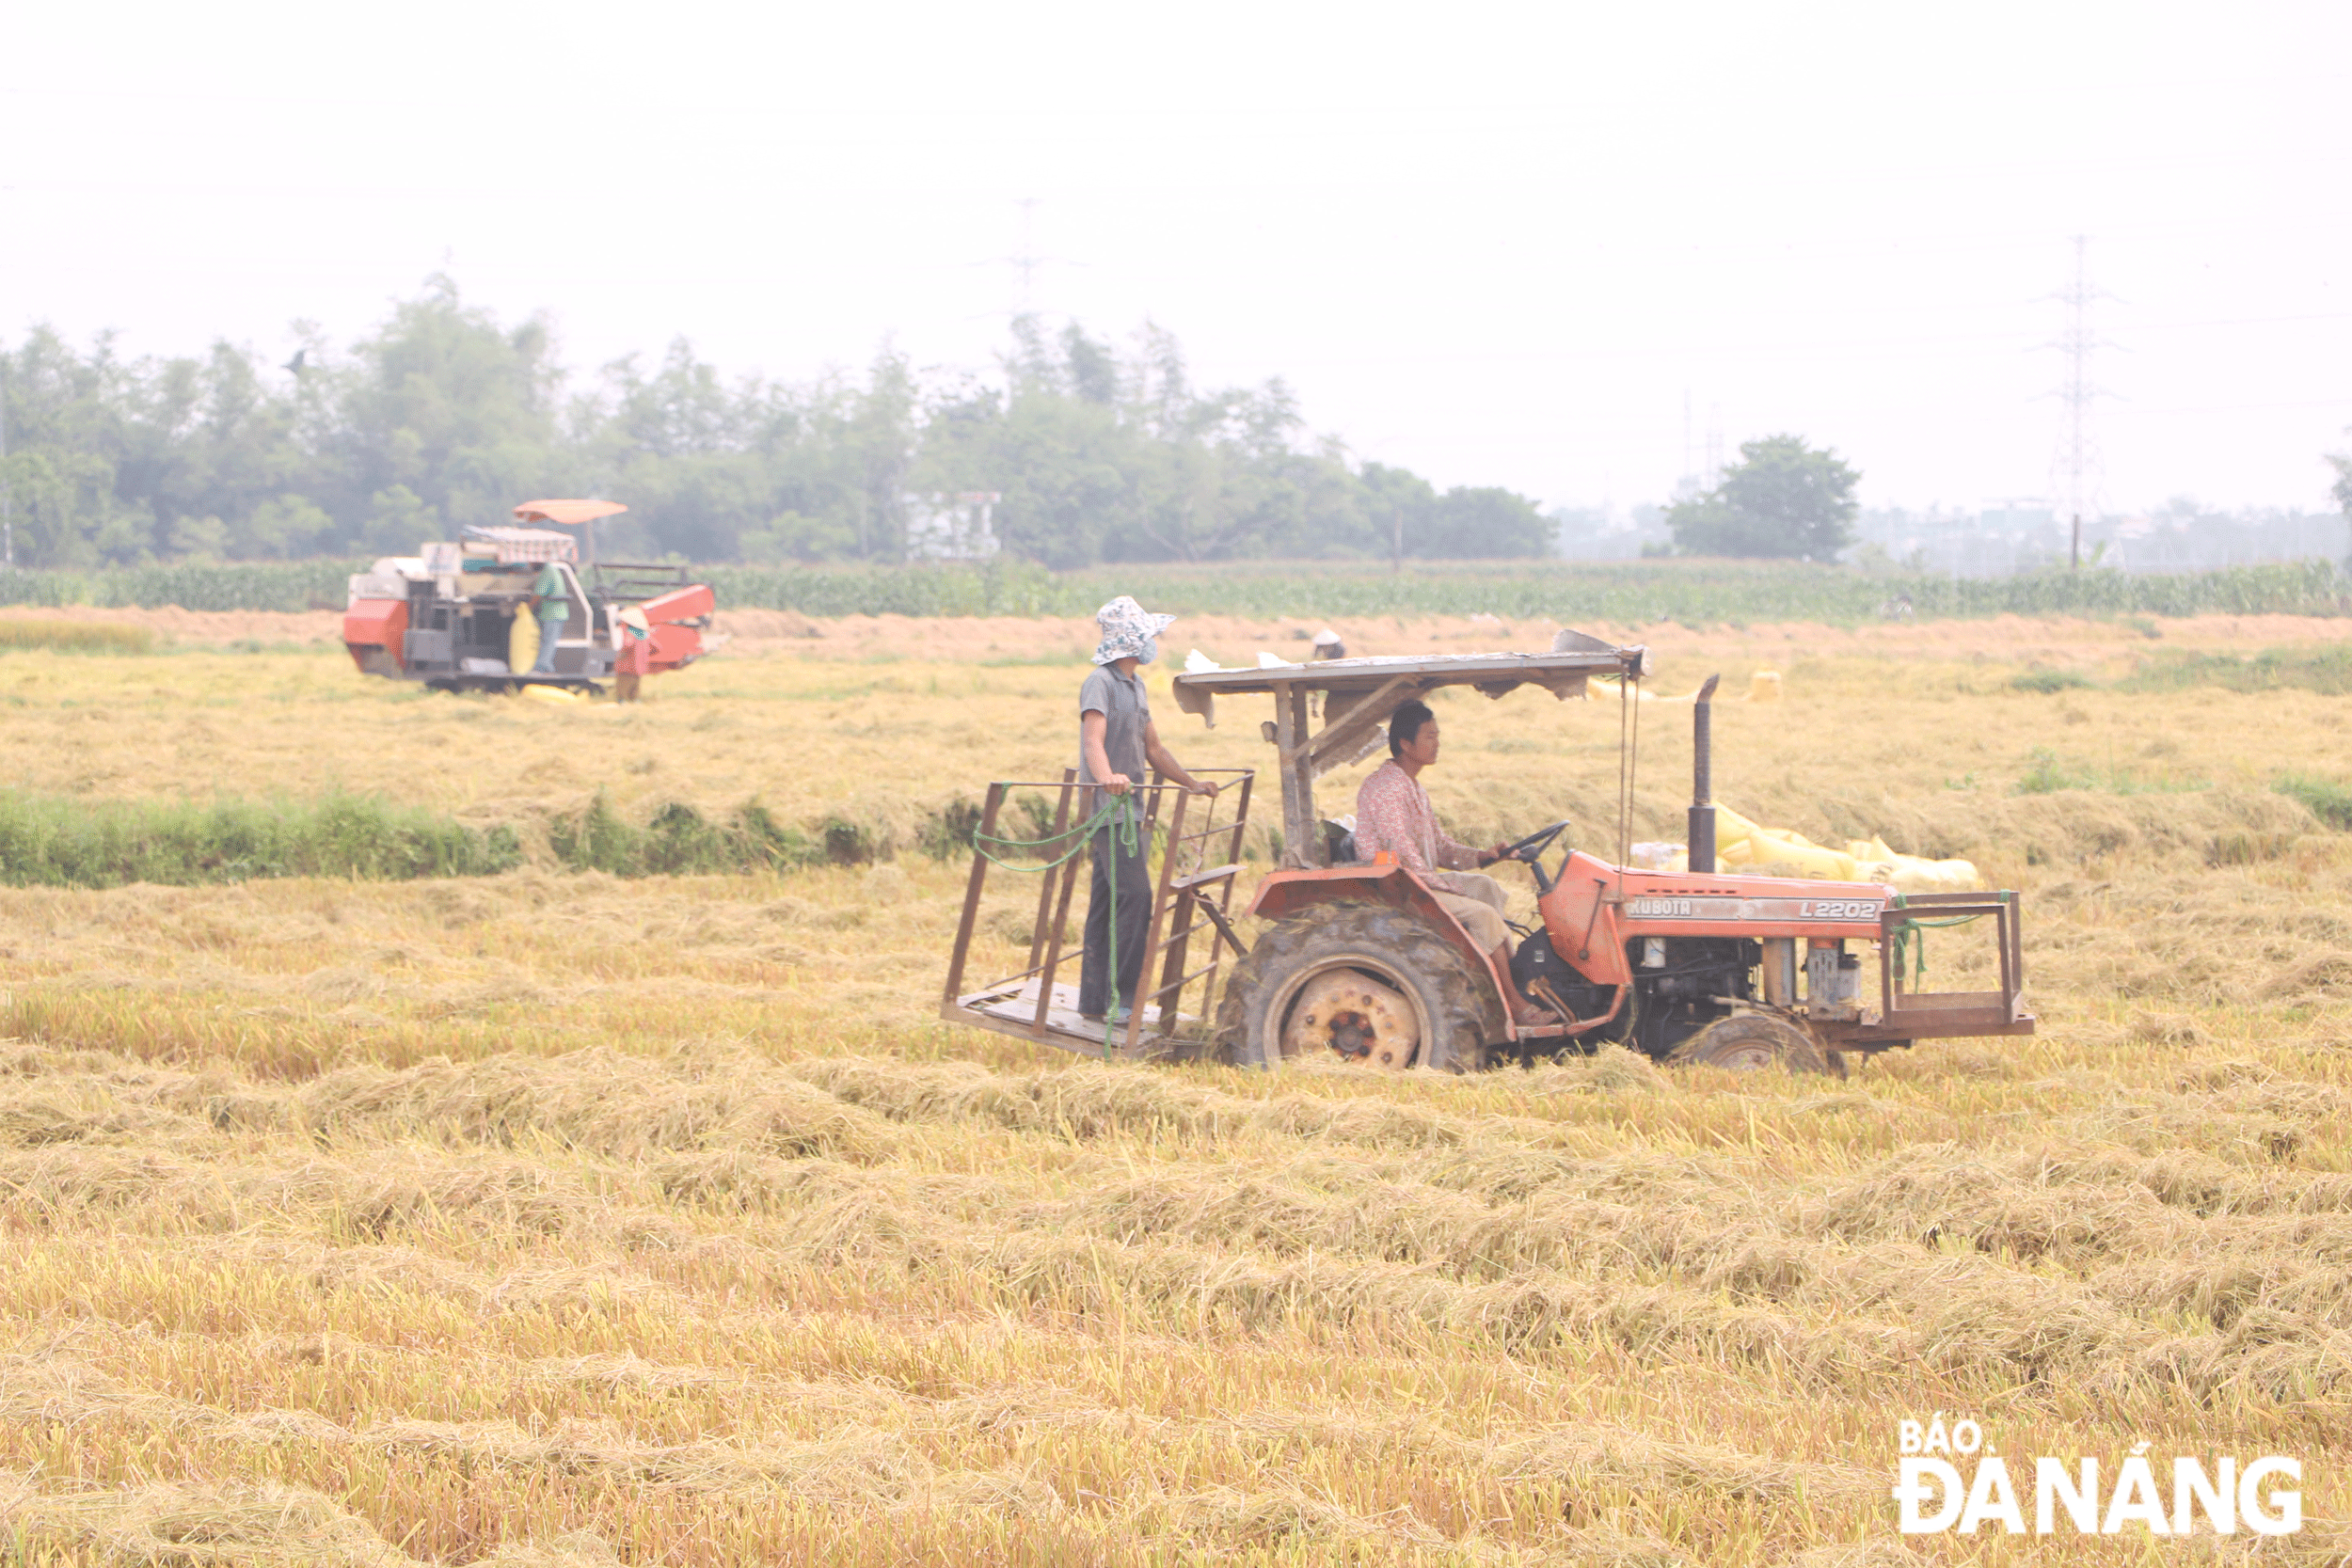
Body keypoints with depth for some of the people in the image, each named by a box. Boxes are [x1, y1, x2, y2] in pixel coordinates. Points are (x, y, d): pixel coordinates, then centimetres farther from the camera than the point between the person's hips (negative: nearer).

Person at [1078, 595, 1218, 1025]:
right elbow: (1093, 739, -26)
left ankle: (1095, 1002, 12)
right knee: (1135, 897, -15)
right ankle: (1121, 1000, -15)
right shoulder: (1101, 683, -11)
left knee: (1106, 905, 10)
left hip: (1129, 808, 10)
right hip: (1109, 809, -10)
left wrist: (1193, 785, 29)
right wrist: (1106, 777, -44)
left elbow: (1153, 749, 28)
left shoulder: (1134, 685, 19)